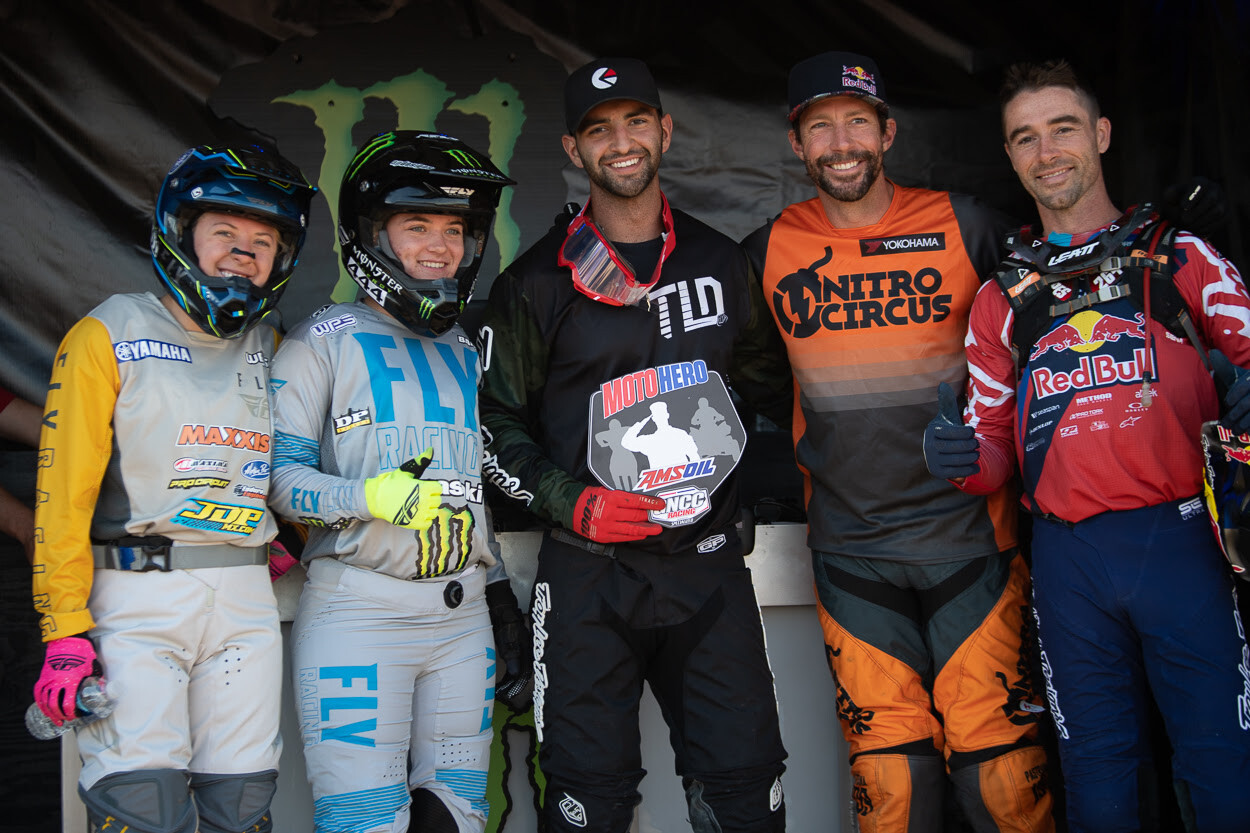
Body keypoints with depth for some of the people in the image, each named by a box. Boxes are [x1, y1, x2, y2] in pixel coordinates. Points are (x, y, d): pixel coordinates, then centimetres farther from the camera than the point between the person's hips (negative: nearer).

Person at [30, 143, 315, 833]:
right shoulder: (108, 337, -1)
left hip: (246, 599, 4)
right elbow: (63, 494, -6)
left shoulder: (272, 352, 13)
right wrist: (66, 632, -12)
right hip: (137, 597, -4)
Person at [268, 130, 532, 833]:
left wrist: (505, 605, 18)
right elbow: (278, 472, -7)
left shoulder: (468, 353, 17)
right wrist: (369, 497, -24)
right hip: (358, 611, -5)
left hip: (463, 613, 5)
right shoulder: (324, 342, 0)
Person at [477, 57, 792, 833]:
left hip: (709, 566, 2)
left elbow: (771, 386, 21)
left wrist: (744, 490, 11)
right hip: (588, 573, -2)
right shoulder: (536, 283, 0)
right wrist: (573, 502, -12)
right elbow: (495, 423, 1)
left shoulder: (723, 264, 9)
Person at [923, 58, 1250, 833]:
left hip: (1180, 541, -2)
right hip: (1068, 559, 2)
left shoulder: (1180, 258, 9)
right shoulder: (1002, 297, 15)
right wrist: (965, 456, -8)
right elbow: (995, 448, 16)